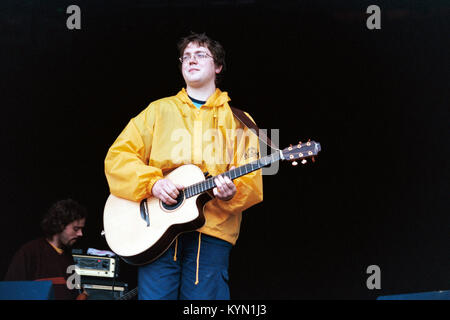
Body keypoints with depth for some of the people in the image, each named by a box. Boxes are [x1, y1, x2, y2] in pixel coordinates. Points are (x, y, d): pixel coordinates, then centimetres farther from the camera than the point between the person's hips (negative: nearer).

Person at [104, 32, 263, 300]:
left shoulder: (236, 120, 14)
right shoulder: (159, 111, 16)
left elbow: (252, 180, 6)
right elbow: (118, 157, 8)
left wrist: (232, 192, -17)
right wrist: (153, 182, -9)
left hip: (212, 232, 0)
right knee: (154, 295, -10)